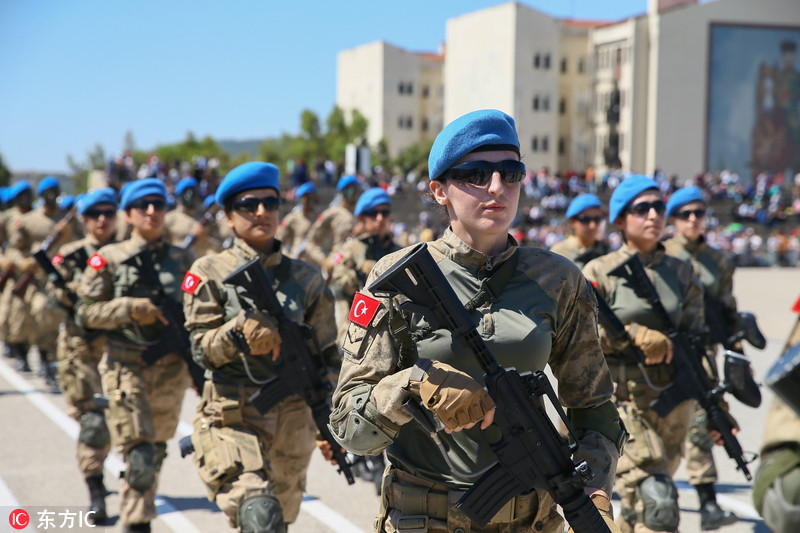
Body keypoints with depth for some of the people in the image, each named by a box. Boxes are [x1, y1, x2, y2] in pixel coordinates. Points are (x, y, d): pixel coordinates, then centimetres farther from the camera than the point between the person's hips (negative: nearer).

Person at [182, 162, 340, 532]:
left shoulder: (305, 278, 8)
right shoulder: (210, 273, 1)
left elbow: (325, 357, 11)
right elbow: (202, 349, -5)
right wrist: (240, 328, -24)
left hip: (293, 420, 4)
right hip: (231, 416, -4)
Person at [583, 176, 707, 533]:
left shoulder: (681, 273, 10)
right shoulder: (599, 272, -3)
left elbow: (695, 337, 9)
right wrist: (636, 335, -17)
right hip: (623, 400, -5)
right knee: (657, 502, -15)